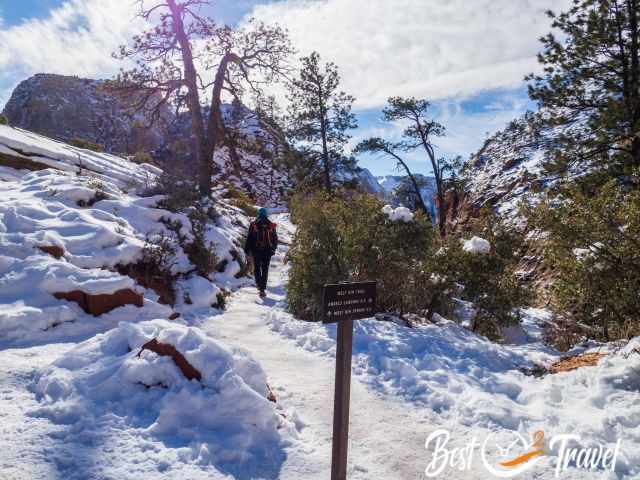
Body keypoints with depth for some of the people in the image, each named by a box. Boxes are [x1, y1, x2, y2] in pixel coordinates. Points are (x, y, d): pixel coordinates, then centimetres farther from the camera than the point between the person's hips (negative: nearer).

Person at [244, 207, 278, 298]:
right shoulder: (271, 226, 0)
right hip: (268, 251, 1)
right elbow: (275, 239, 7)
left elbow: (249, 238, -4)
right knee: (265, 270, 7)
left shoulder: (253, 225, -6)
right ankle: (262, 289, 4)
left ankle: (259, 284, 1)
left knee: (257, 268, 16)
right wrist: (273, 249, 20)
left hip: (256, 250, -1)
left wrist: (247, 249, 4)